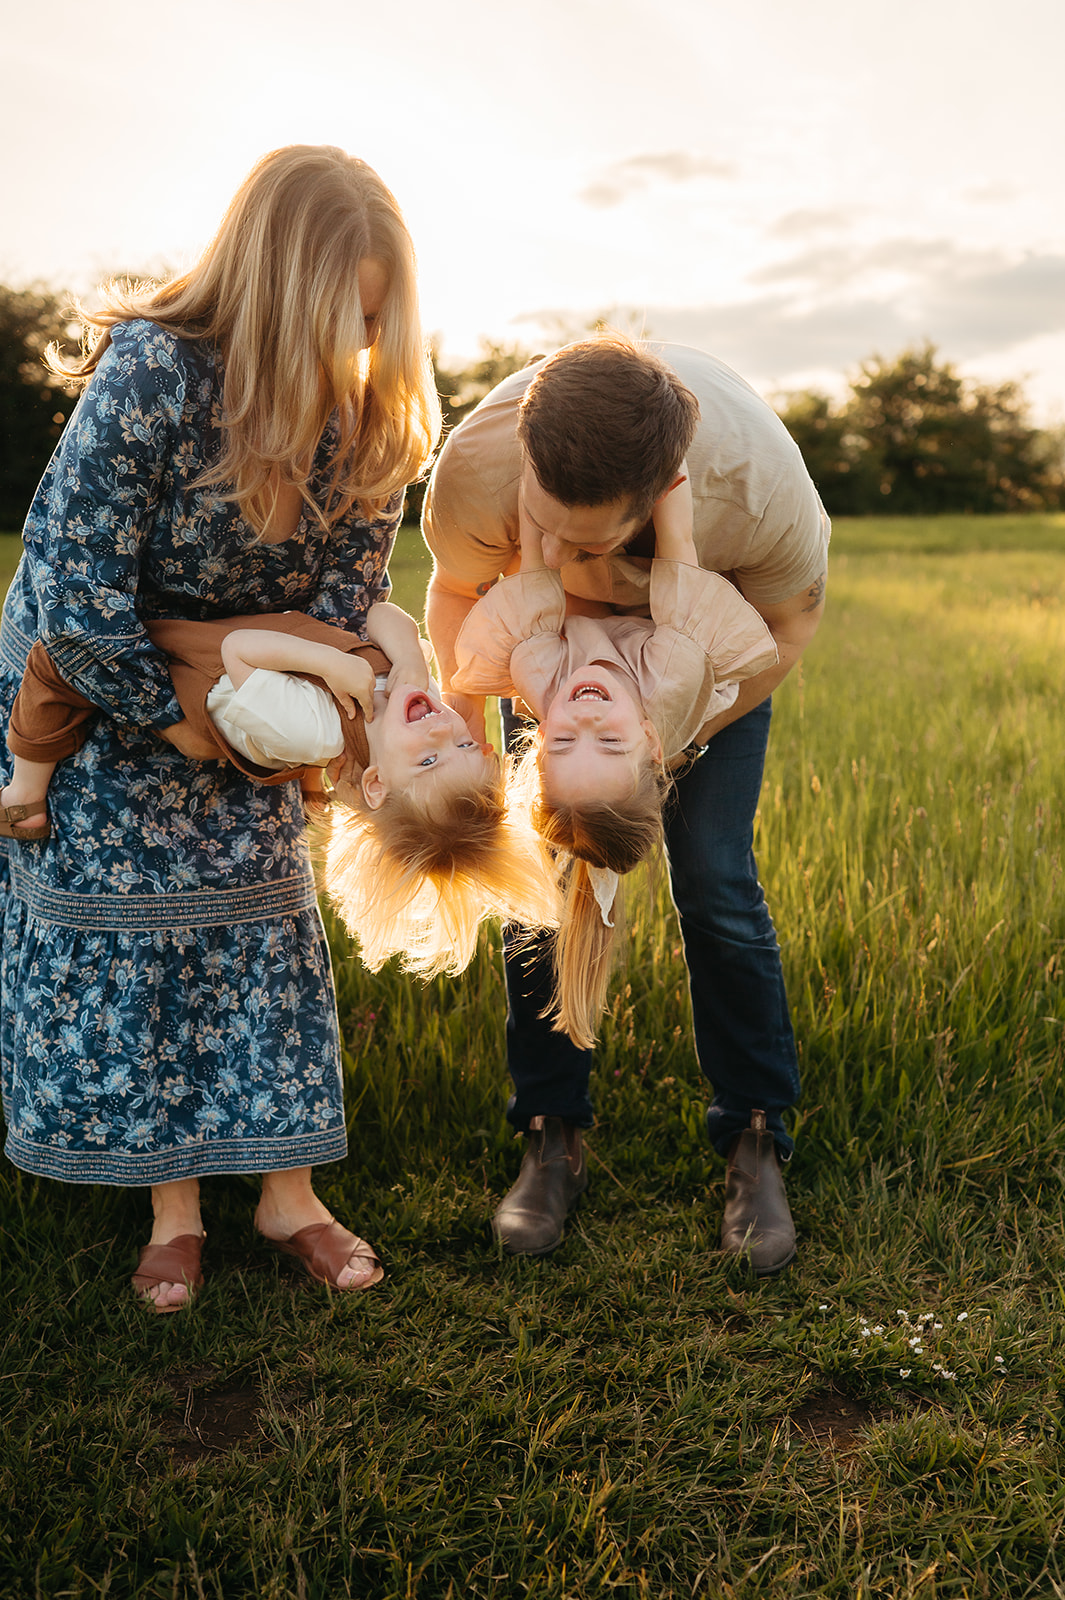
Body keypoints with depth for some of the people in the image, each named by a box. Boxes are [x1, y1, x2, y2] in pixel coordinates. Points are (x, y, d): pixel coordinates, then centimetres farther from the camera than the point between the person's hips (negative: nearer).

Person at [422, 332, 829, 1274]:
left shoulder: (758, 482, -42)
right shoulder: (476, 468, -38)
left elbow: (791, 620, -19)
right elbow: (456, 589, -14)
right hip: (554, 640, 2)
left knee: (716, 886, -8)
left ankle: (755, 1145, 10)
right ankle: (553, 1140, 13)